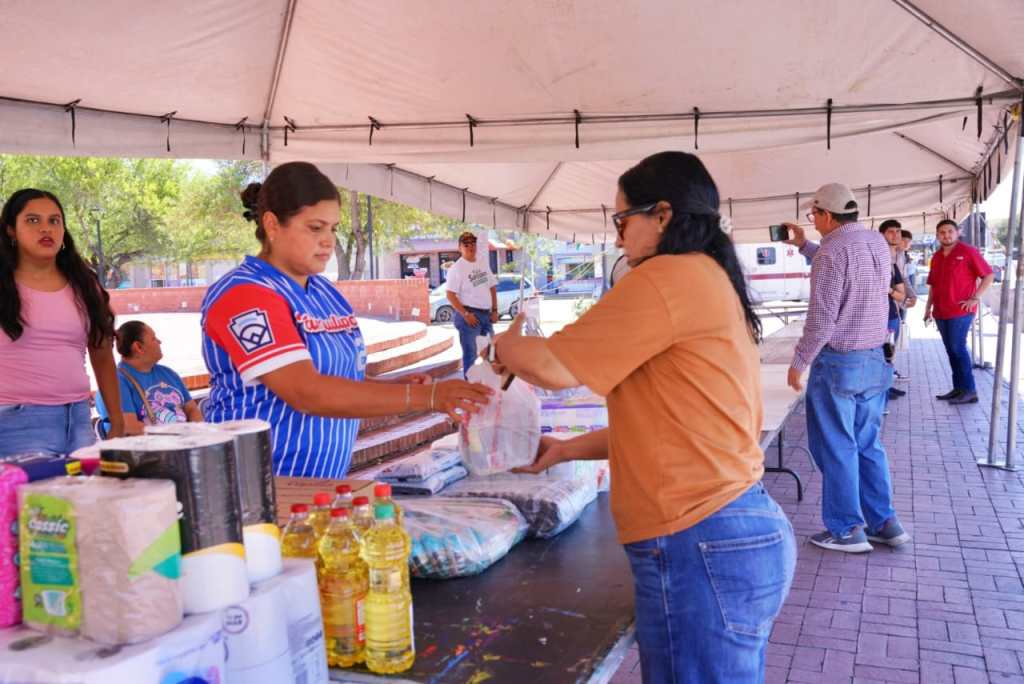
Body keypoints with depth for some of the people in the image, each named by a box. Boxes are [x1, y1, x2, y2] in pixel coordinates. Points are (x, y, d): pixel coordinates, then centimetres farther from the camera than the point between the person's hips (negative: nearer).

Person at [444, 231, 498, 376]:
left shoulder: (483, 263, 12)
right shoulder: (456, 268, -9)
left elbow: (492, 287, 16)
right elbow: (451, 295, -14)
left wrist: (494, 310, 6)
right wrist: (465, 314, -20)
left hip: (486, 314, 7)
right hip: (470, 315, -7)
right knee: (470, 353, -4)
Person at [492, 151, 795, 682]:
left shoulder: (670, 276, -14)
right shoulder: (711, 280, 15)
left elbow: (556, 367, -13)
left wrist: (506, 346, 8)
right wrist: (565, 449, 19)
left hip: (700, 548, -9)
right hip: (742, 532, 10)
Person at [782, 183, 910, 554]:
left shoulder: (832, 249, -18)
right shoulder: (878, 243, 7)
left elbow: (822, 317, -21)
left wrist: (798, 362, -12)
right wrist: (804, 246, 31)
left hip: (837, 363, -8)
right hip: (875, 360, 8)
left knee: (835, 448, 4)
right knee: (868, 445, 17)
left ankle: (846, 530, 13)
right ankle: (884, 523, 21)